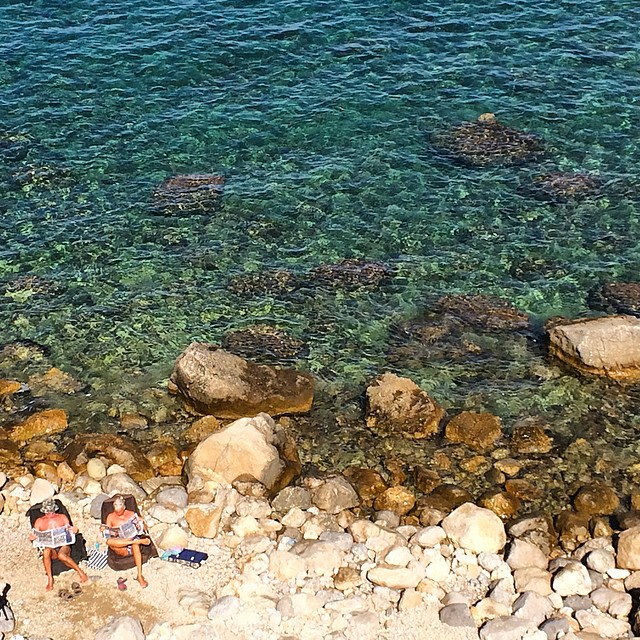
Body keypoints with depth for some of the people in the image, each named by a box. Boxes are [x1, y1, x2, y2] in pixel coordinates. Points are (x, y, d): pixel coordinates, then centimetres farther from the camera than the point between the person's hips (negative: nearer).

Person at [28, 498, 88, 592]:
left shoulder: (62, 517, 16)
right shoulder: (39, 521, 15)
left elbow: (69, 530, 16)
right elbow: (34, 535, 14)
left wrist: (74, 530, -7)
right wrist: (31, 537, -10)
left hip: (63, 545, -1)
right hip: (50, 547, 1)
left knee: (61, 555, -37)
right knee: (46, 552, -37)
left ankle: (80, 572, -25)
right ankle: (50, 580, -31)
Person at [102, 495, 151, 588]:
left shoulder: (131, 514, 10)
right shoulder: (111, 517, 10)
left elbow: (145, 528, 7)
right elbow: (108, 535, 7)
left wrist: (141, 525, -15)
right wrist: (104, 530, -15)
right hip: (121, 549, 0)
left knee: (135, 544, -38)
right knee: (109, 542, -33)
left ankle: (140, 576, -42)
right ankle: (139, 541, -36)